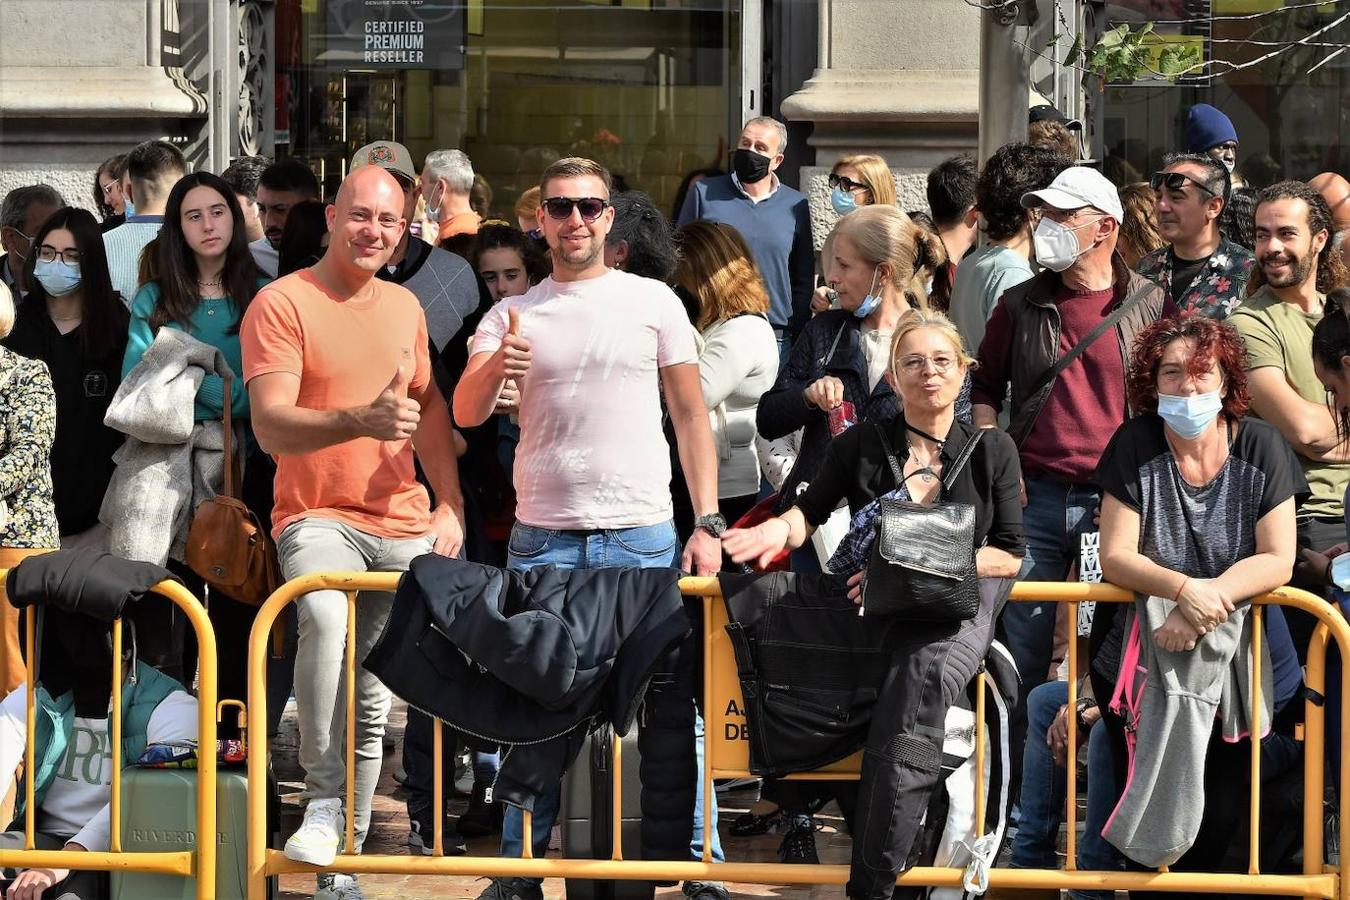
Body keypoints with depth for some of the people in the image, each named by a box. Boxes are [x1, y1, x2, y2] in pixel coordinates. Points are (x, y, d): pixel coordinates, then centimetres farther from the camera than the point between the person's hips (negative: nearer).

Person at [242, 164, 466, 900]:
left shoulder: (404, 306, 14)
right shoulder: (283, 303, -6)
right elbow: (271, 425, -16)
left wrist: (449, 504, 11)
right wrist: (363, 419, -32)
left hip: (405, 524, 6)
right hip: (318, 518, -6)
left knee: (371, 700, 4)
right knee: (325, 614, -37)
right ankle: (325, 801, -30)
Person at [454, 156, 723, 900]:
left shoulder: (653, 302, 6)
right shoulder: (513, 315, 8)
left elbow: (691, 416, 8)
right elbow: (466, 415, -2)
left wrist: (707, 523, -1)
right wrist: (495, 368, -24)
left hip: (643, 536, -1)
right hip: (542, 539, 1)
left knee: (673, 703, -2)